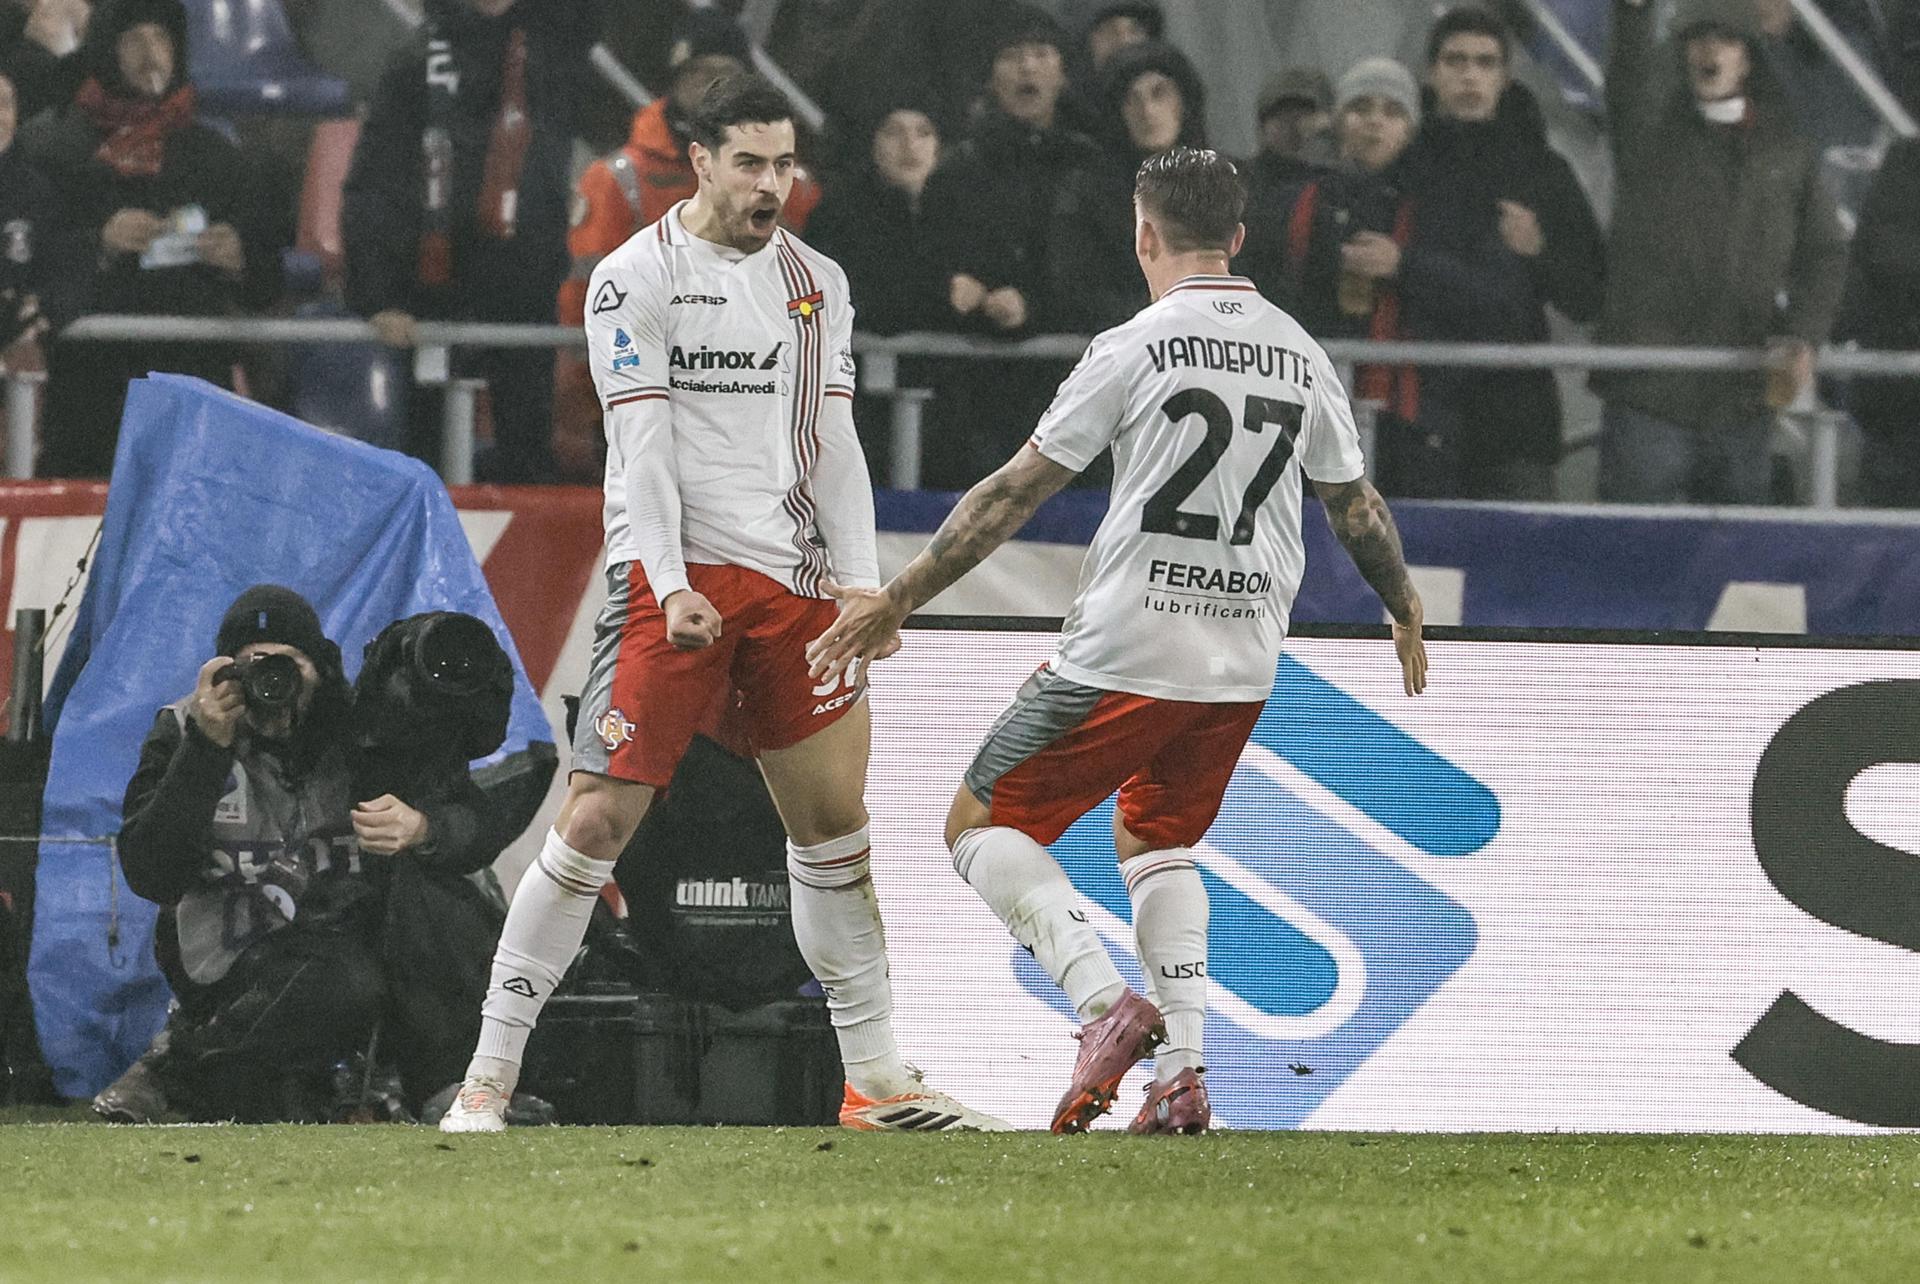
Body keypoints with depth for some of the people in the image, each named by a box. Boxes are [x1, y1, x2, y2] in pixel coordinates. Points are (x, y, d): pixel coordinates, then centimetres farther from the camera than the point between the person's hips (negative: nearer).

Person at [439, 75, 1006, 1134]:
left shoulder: (816, 284, 13)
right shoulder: (633, 278, -4)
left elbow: (834, 443, 12)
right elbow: (643, 441, -11)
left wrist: (860, 585, 1)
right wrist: (670, 584, -21)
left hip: (791, 583, 5)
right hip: (674, 577, -5)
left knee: (836, 824, 7)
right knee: (597, 818, -13)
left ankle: (877, 1083, 16)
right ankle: (488, 1078, -9)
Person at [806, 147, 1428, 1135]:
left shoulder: (1134, 349, -9)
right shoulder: (1302, 357, 7)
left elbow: (1016, 491, -7)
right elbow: (1358, 510, 19)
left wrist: (897, 601, -1)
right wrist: (1406, 615, 38)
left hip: (1126, 647, -6)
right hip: (1244, 663, 6)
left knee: (982, 826, 6)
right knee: (1153, 841, 25)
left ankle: (1106, 1003, -15)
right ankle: (1183, 1071, 8)